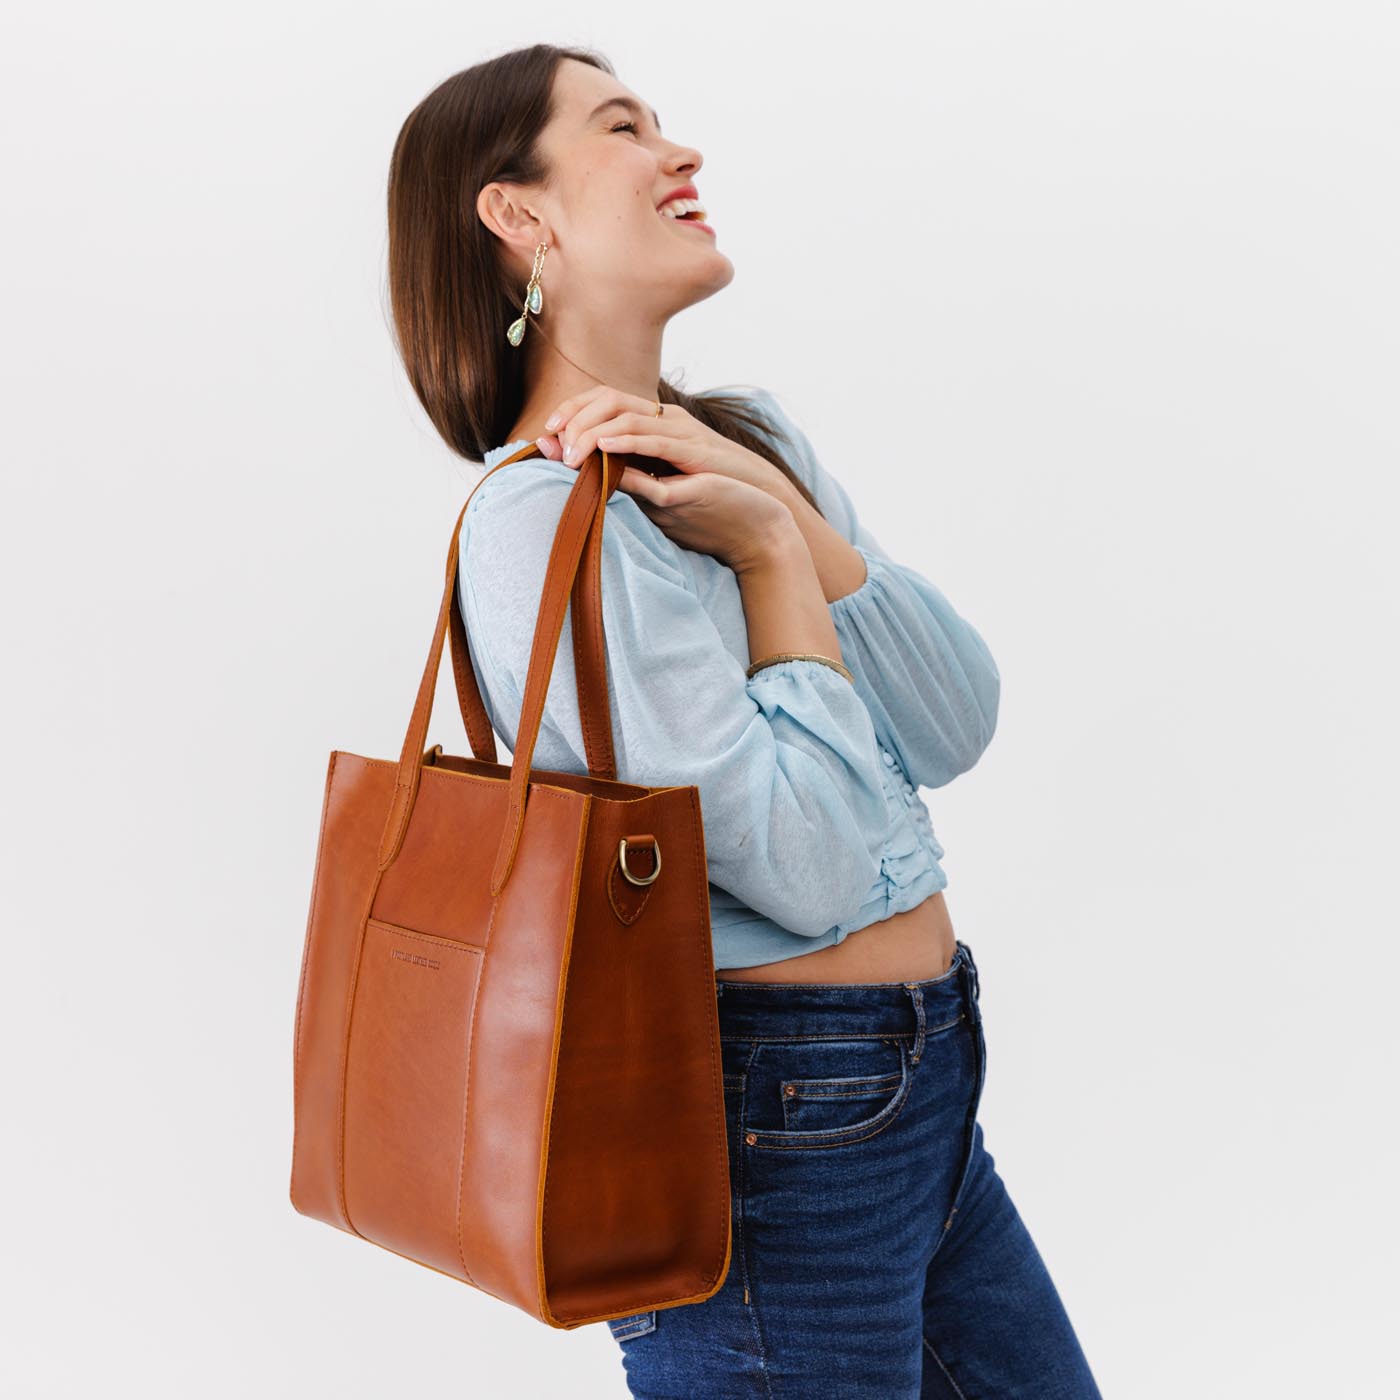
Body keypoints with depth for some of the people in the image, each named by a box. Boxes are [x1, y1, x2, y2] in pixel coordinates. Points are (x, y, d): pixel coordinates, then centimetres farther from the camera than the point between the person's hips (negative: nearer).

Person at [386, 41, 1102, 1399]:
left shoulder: (751, 430, 7)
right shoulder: (544, 516, -19)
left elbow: (955, 728, -1)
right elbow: (806, 866, -23)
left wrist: (777, 497, -11)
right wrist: (767, 542, -14)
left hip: (925, 1098, 8)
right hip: (776, 1132, -8)